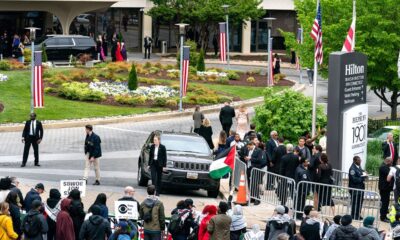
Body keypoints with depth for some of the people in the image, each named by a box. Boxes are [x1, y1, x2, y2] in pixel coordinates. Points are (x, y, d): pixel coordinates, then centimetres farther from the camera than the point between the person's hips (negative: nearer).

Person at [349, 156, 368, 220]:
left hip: (360, 188, 9)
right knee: (355, 203, -2)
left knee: (360, 202, 13)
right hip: (355, 189, -9)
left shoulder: (359, 167, 11)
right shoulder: (352, 169, -16)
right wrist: (363, 177, -17)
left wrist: (364, 174, 1)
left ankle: (358, 215, 22)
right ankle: (354, 216, 7)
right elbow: (354, 179, -21)